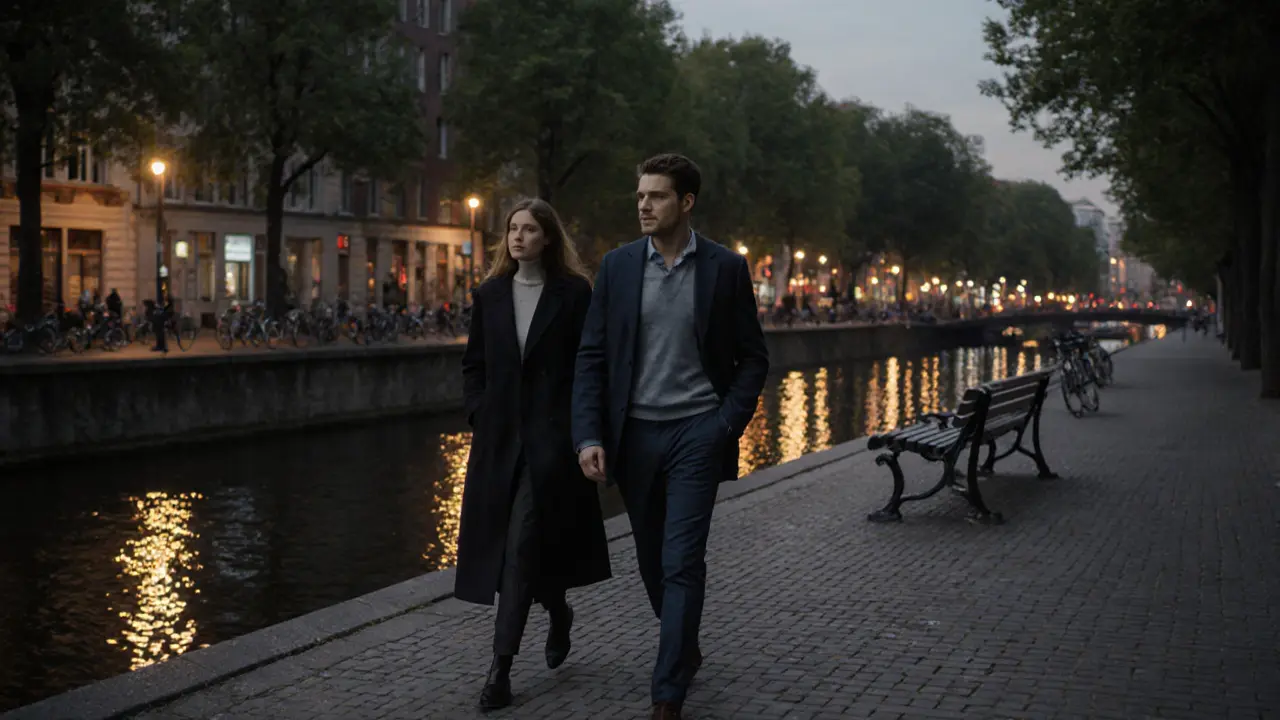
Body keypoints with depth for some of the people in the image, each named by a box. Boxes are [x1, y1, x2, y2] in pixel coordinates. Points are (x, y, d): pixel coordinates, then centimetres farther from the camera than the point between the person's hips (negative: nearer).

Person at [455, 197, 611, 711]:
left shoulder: (574, 294, -3)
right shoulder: (490, 295, 9)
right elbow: (474, 365, 14)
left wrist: (579, 429, -8)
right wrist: (479, 415, 2)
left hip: (551, 437, -5)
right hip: (500, 437, 5)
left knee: (522, 545, -10)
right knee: (508, 545, 11)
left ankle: (501, 665, -6)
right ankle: (558, 612, 38)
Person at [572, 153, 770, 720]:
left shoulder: (725, 268, -2)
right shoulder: (618, 265, 2)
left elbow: (752, 358, 2)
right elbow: (592, 357, 1)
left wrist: (727, 425, -9)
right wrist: (589, 436, -9)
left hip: (696, 433, -3)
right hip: (634, 434, 3)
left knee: (682, 562, -7)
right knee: (652, 560, 14)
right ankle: (684, 648, 38)